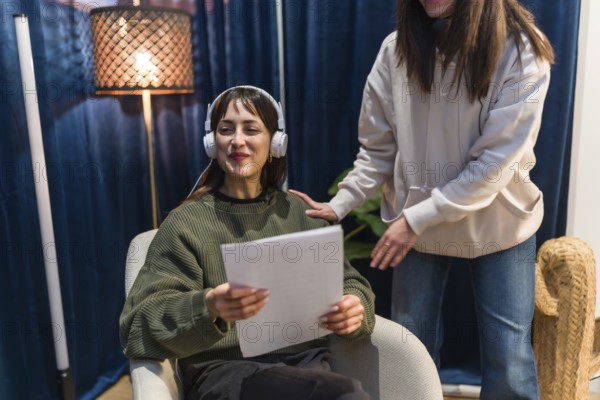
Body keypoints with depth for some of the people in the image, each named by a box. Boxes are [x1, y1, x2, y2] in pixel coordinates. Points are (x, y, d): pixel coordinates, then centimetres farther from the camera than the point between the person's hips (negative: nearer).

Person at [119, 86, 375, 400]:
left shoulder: (299, 213, 13)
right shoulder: (187, 222, 1)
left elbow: (347, 282, 13)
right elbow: (140, 323, -7)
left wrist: (355, 307, -11)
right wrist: (206, 309, -28)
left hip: (305, 361, 5)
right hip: (223, 371, -4)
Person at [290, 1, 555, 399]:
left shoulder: (520, 48, -13)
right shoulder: (397, 49, -4)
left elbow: (497, 161, -18)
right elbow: (377, 148, -1)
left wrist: (417, 218, -21)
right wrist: (338, 206, -13)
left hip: (498, 225, -1)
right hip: (415, 225, 2)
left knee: (509, 360, 7)